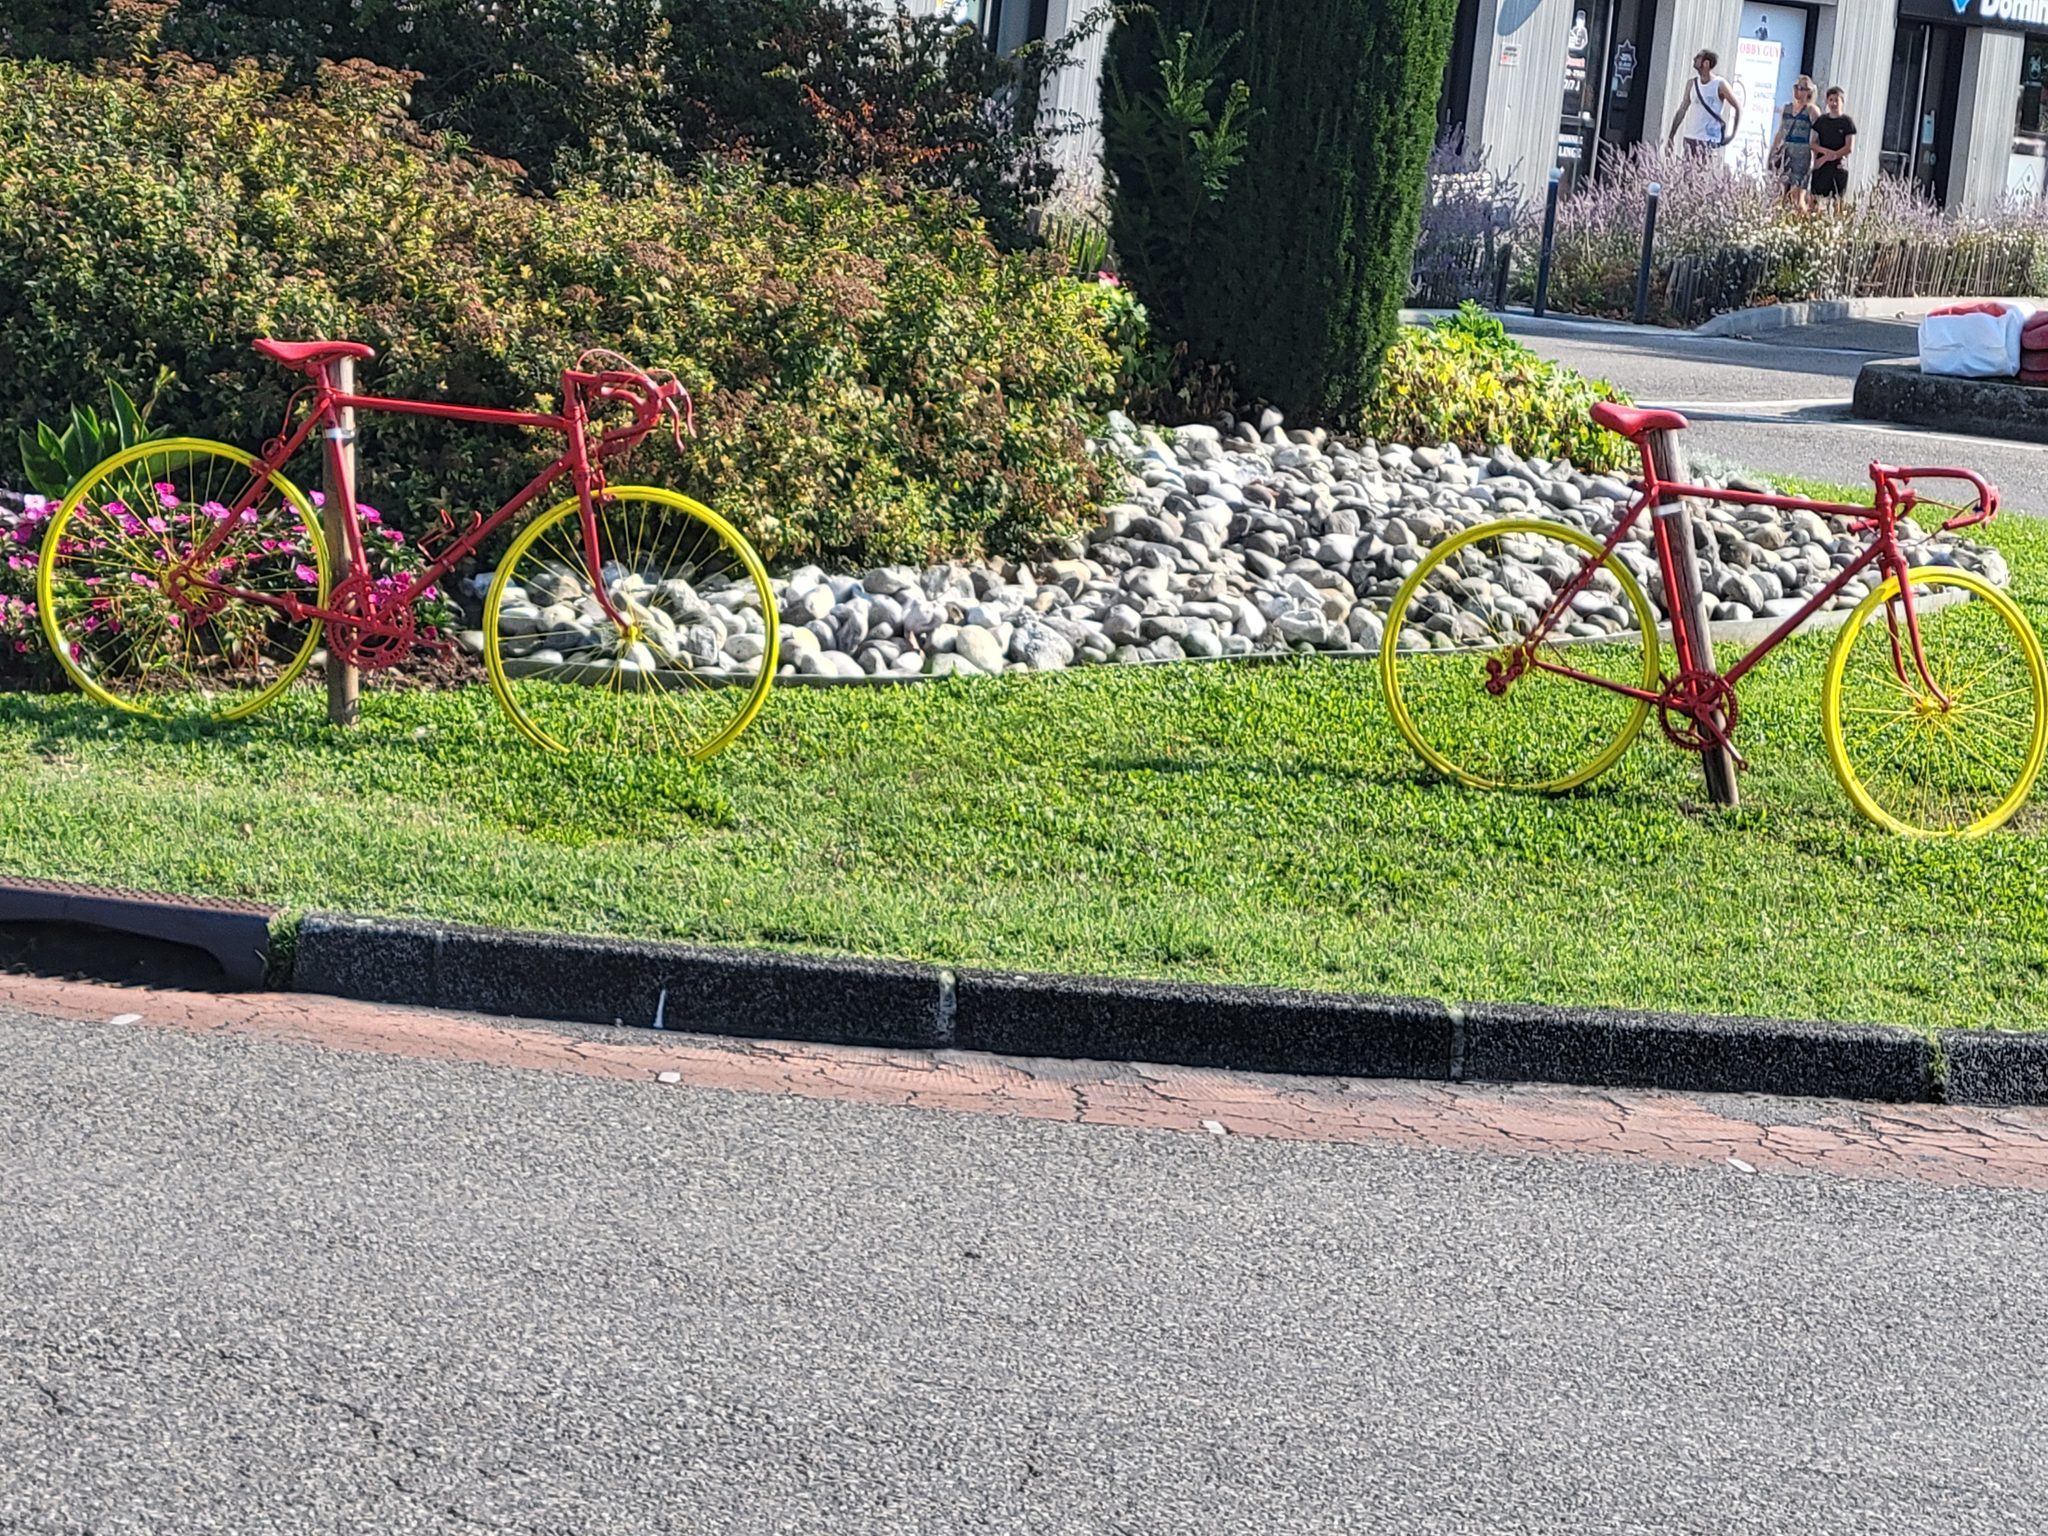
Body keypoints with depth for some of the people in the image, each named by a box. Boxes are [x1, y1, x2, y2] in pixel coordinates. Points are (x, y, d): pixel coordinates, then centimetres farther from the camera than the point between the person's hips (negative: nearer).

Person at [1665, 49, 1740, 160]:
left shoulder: (1720, 85, -5)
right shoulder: (1691, 83, 9)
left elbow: (1738, 107, -2)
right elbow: (1682, 110, 14)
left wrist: (1733, 135, -7)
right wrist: (1671, 136, 10)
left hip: (1709, 140, -5)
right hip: (1690, 138, 5)